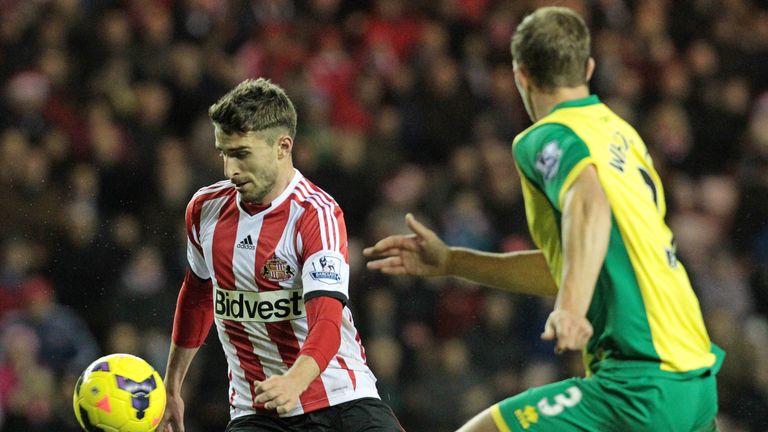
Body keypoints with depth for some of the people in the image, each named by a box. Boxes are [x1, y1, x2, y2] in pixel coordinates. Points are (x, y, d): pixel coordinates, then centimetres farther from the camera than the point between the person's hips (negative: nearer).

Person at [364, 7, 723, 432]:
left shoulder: (547, 138, -6)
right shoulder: (623, 134, 20)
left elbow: (590, 205, -30)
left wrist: (572, 307, -44)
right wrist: (449, 261, 27)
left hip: (639, 385, -9)